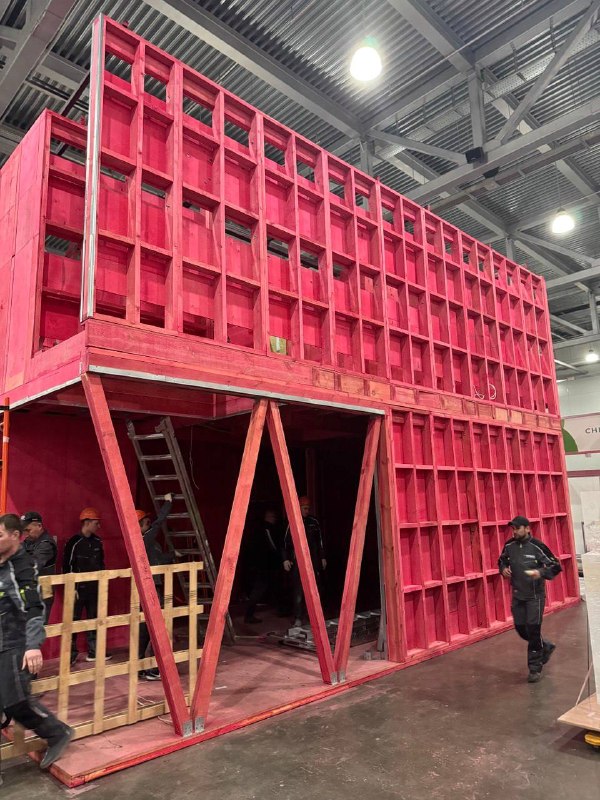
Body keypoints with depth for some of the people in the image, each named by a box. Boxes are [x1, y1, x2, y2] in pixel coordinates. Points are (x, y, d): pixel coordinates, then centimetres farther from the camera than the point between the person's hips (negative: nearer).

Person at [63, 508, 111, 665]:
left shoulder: (97, 542, 8)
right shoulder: (74, 542, -12)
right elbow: (67, 567, -12)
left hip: (94, 588, 6)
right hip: (79, 588, -6)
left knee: (94, 619, 11)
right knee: (74, 620, -1)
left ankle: (93, 652, 21)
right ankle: (71, 653, 9)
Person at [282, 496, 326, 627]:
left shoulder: (314, 522, 8)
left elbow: (320, 541, 15)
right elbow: (286, 542, -1)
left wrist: (323, 557, 15)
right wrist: (285, 559, -6)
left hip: (313, 559, 3)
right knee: (298, 590, -6)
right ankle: (298, 618, 0)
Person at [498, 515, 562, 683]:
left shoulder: (537, 546, -16)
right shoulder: (509, 546, -2)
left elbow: (556, 566, -12)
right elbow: (502, 561, 16)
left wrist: (541, 572, -28)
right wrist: (503, 569, -5)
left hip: (535, 595, -5)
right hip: (517, 595, 5)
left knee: (533, 629, -4)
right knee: (520, 628, 10)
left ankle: (535, 667, 12)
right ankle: (545, 647, 37)